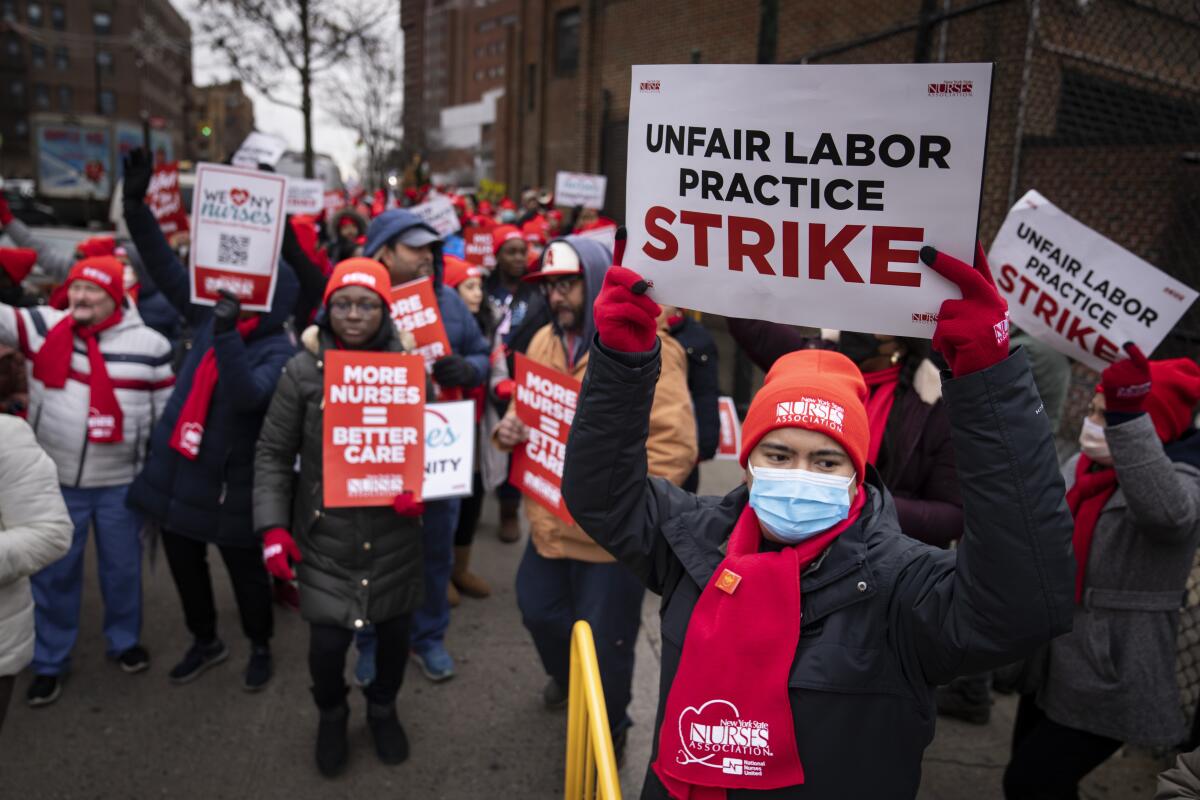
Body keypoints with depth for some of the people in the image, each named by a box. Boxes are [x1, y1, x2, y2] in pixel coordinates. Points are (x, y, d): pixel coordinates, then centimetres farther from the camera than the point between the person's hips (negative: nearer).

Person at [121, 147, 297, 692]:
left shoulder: (278, 350, -15)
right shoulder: (211, 316, 3)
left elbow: (248, 396, -32)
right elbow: (168, 271, 3)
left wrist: (227, 335, -39)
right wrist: (136, 206, -4)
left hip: (228, 478, -6)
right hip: (177, 467, 7)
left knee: (244, 568, 10)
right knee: (184, 562, 20)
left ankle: (260, 648, 33)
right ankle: (205, 642, 41)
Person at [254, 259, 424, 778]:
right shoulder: (303, 370, -6)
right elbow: (273, 453, 0)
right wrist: (273, 526, -9)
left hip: (395, 532, 1)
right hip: (326, 531, -1)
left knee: (394, 630, 13)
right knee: (328, 639, -2)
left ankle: (382, 709, 46)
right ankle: (331, 715, 33)